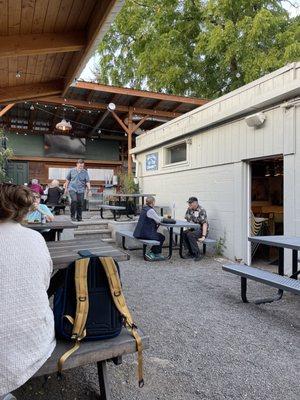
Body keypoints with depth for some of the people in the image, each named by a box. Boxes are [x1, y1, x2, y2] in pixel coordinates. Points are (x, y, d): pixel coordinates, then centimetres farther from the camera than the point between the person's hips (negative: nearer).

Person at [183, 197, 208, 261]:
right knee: (183, 233, -20)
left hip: (201, 230, -7)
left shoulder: (201, 211, -17)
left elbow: (204, 224, -22)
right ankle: (190, 252, -7)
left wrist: (203, 236, -29)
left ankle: (197, 255, -20)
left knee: (190, 235, -32)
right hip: (193, 229, 7)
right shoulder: (189, 209, 5)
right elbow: (187, 219, 17)